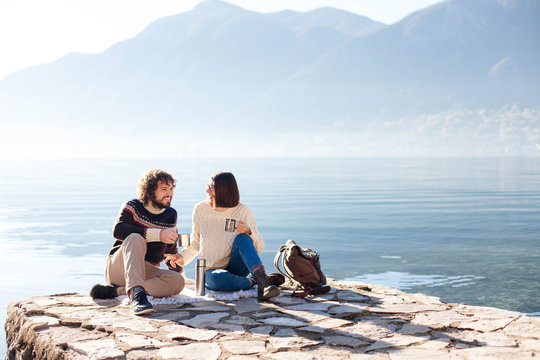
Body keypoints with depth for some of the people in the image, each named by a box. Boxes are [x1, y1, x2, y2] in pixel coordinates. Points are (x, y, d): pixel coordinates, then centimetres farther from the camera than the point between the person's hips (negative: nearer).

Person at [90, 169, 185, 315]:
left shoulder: (171, 215, 12)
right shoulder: (133, 206, -3)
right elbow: (118, 230, -24)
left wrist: (177, 267, 14)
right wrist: (158, 234, -29)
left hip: (146, 272, 4)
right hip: (117, 268, -4)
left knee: (177, 281, -28)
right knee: (135, 238, -35)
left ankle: (116, 291, -32)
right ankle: (136, 293, -54)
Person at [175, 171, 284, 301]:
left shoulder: (242, 211, -4)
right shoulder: (200, 209, 1)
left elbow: (259, 248, -5)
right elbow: (195, 242, 14)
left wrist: (249, 232, -24)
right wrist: (183, 257, -3)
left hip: (236, 268, 0)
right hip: (211, 271, 0)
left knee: (242, 238, -31)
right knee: (220, 278, -38)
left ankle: (261, 277, -44)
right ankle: (253, 281, -22)